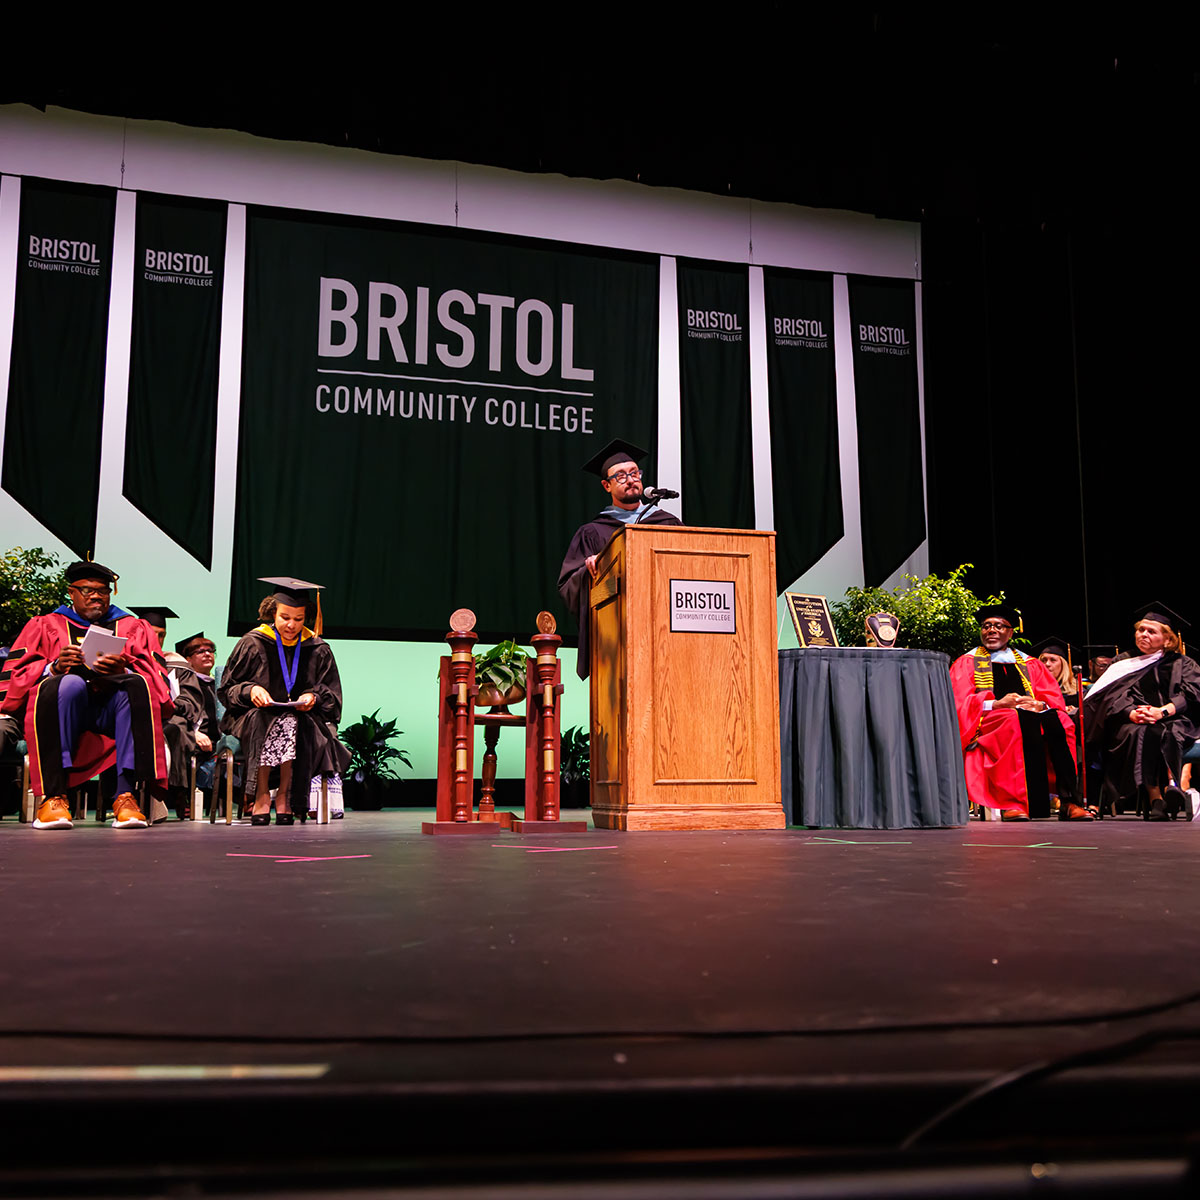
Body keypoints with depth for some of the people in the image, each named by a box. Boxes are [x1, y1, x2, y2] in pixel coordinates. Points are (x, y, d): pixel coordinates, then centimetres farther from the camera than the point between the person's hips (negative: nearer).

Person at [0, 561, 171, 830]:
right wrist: (54, 667, -12)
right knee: (70, 684, -35)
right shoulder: (45, 625, 24)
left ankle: (125, 795, -41)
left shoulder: (134, 627, 23)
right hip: (65, 707, -1)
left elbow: (156, 675, 7)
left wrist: (123, 671, -15)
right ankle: (52, 796, -39)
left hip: (114, 707, 1)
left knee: (137, 685, -33)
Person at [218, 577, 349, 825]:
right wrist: (250, 690, -18)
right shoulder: (253, 644, 0)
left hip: (303, 719, 1)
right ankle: (261, 794, -23)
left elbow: (331, 696, 8)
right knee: (264, 723, -35)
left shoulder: (317, 650, 4)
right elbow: (227, 689, 4)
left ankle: (285, 796, -21)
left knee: (292, 723, -33)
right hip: (254, 719, -1)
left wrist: (313, 697, -15)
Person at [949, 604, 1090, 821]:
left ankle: (1067, 800, -35)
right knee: (1020, 721, -36)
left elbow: (1054, 699, 15)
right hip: (988, 723, -3)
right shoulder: (966, 663, 17)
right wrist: (997, 704, -14)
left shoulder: (1030, 664, 27)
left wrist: (1038, 705, -9)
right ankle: (1011, 801, -40)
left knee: (1054, 721, -29)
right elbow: (960, 703, 2)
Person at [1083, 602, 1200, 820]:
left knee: (1166, 734, -39)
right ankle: (1155, 797, -49)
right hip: (1131, 723, 1)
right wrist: (1131, 713, -17)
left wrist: (1163, 711, -20)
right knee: (1139, 734, -38)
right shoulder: (1123, 664, 23)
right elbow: (1111, 696, 6)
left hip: (1173, 721, 0)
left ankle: (1172, 784, -57)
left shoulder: (1179, 664, 19)